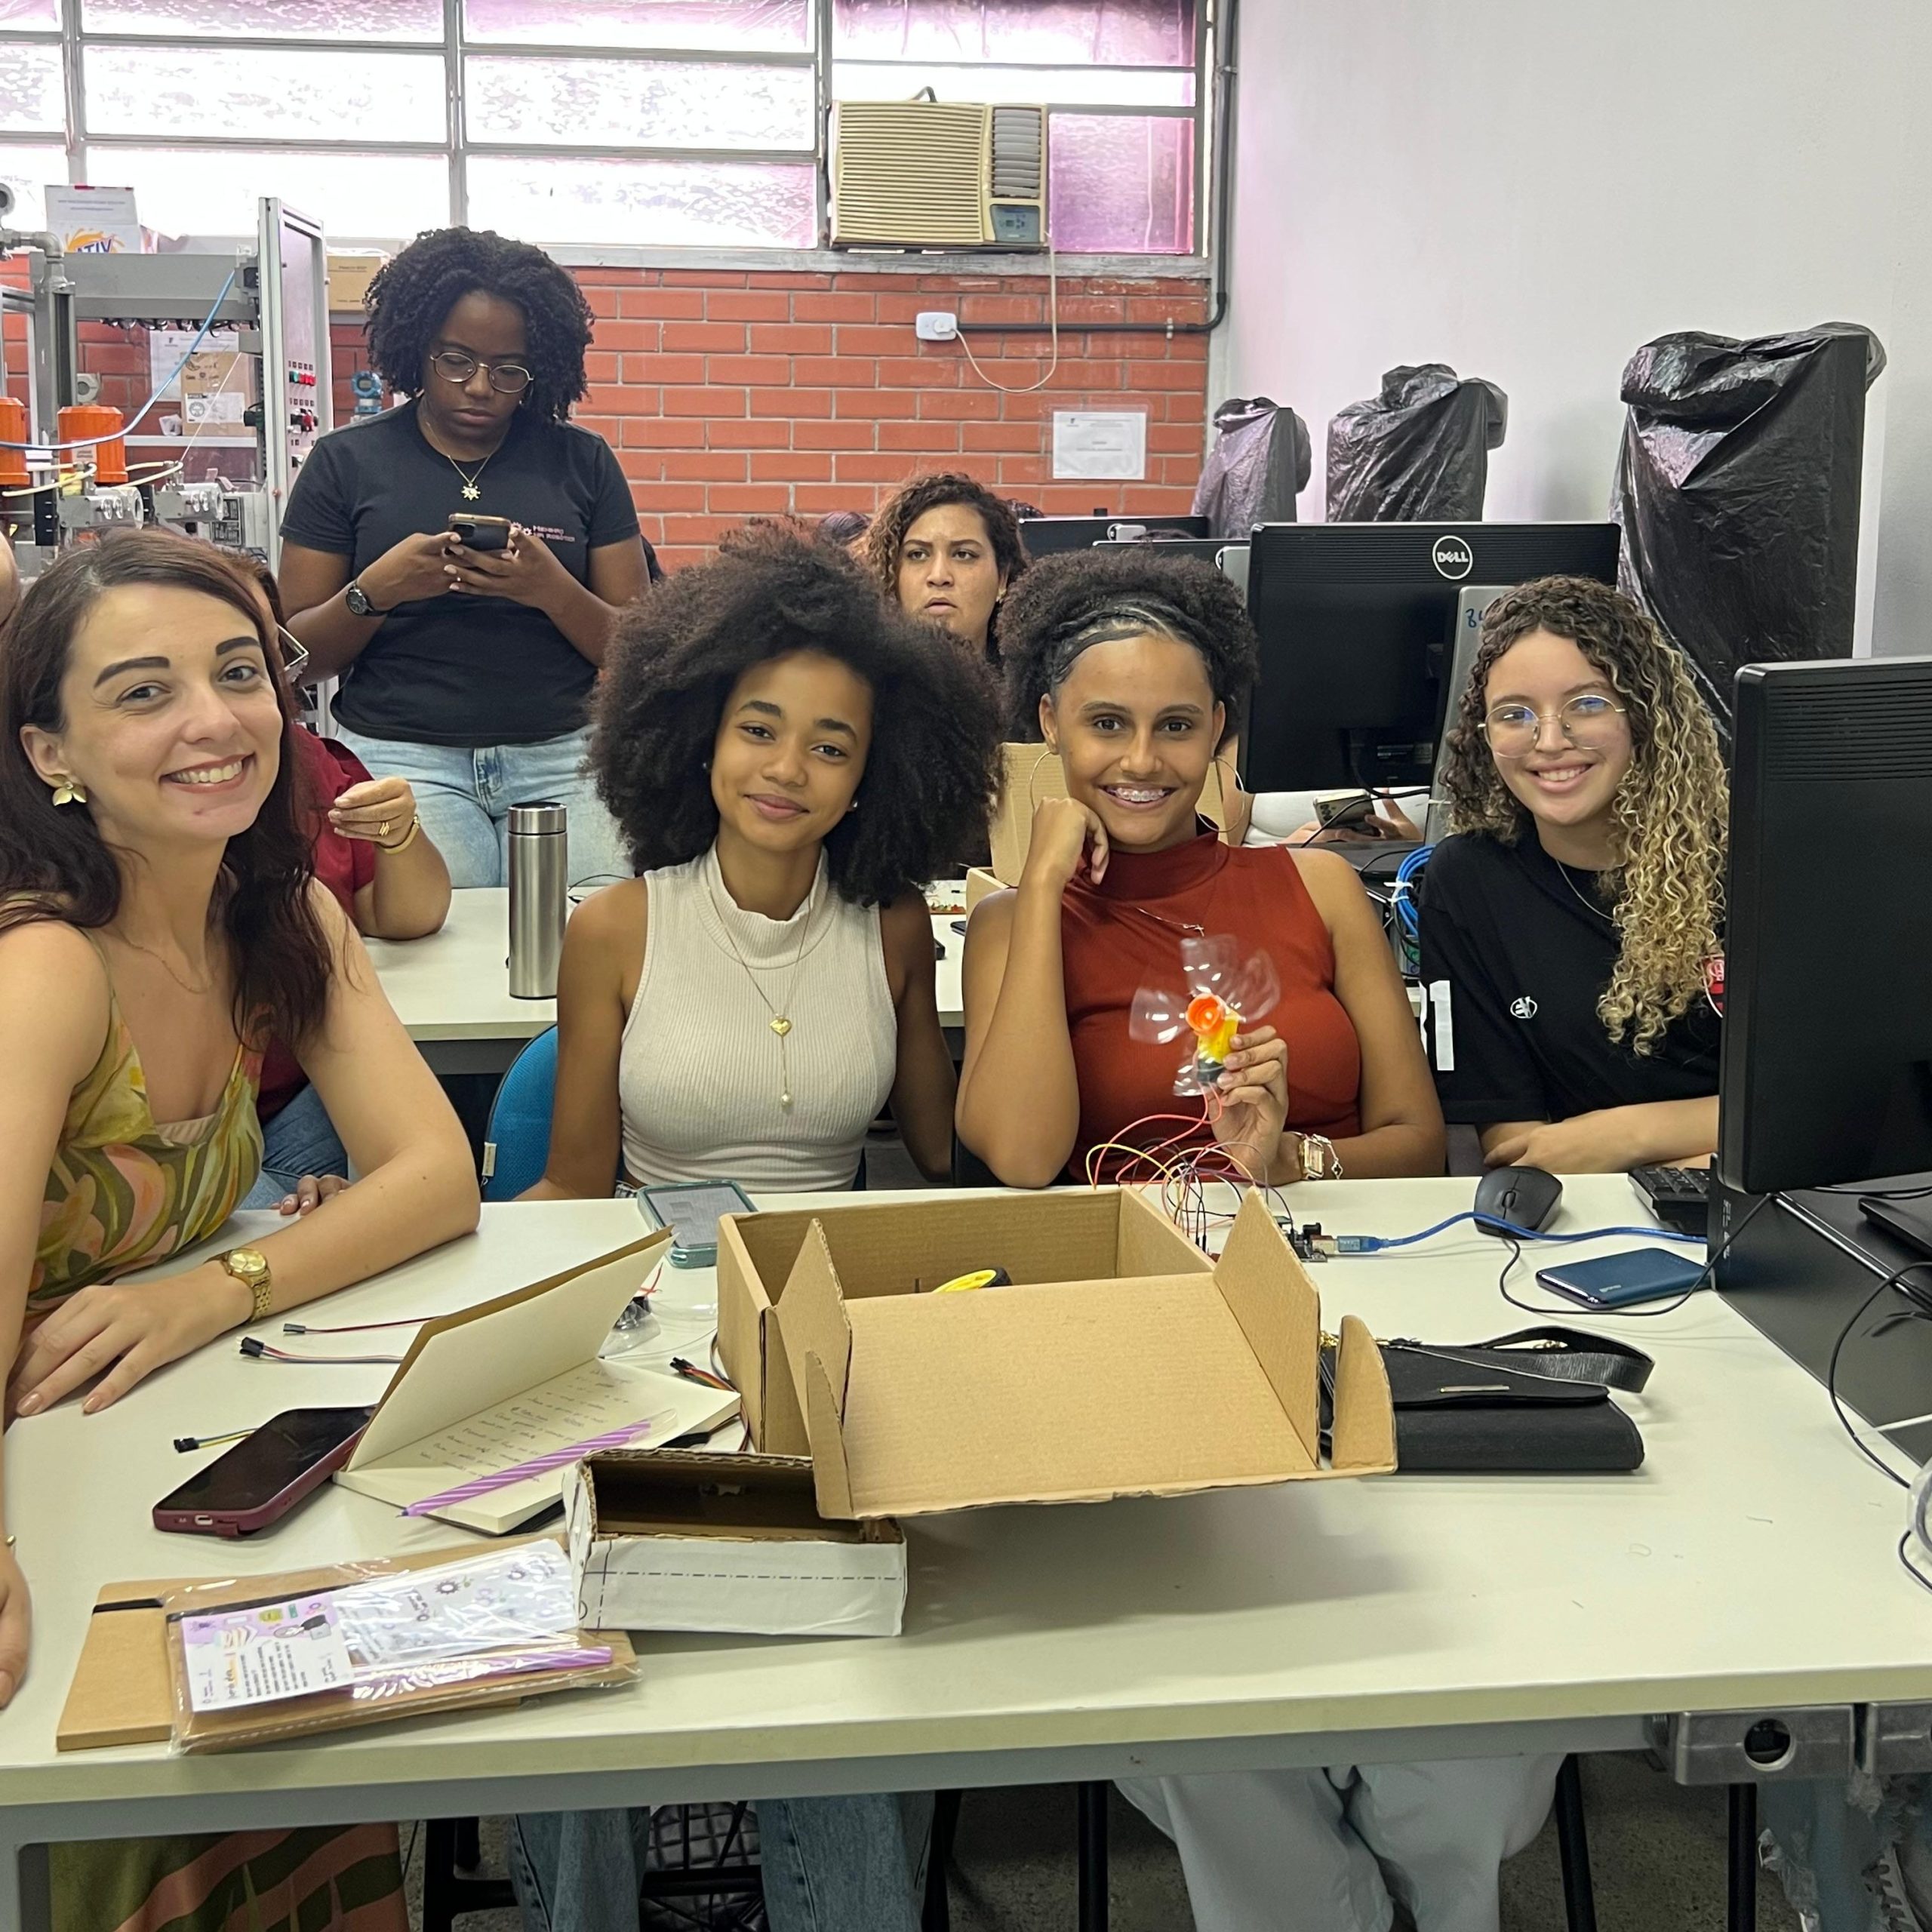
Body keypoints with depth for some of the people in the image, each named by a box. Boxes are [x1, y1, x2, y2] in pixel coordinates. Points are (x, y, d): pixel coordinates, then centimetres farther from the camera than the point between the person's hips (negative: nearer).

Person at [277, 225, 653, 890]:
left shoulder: (582, 463, 10)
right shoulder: (346, 462, 7)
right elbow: (296, 656, 7)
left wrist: (555, 593, -13)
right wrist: (374, 592, -13)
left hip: (562, 758, 1)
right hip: (401, 758, -1)